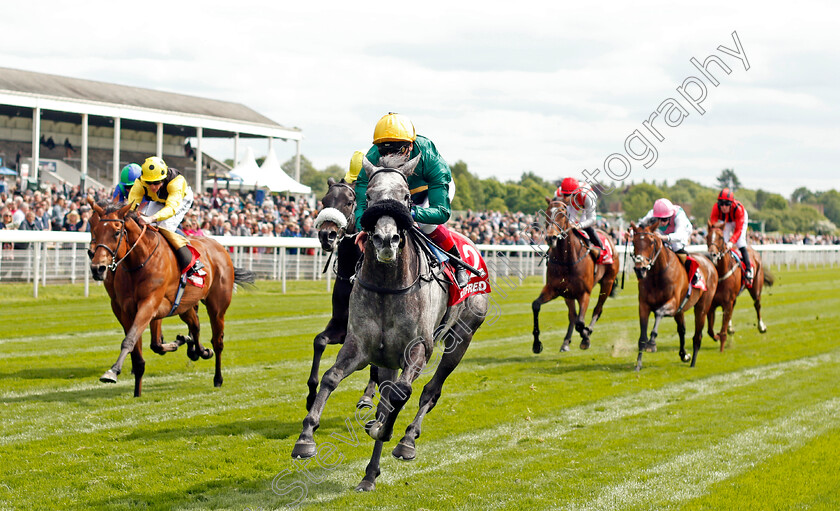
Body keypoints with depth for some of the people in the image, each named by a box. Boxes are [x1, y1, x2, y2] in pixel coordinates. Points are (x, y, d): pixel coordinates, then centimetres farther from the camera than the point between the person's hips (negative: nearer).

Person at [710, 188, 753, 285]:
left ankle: (748, 270, -7)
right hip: (724, 221, 3)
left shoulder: (738, 209, -41)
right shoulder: (716, 208, -35)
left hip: (739, 220, -3)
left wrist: (732, 242, -52)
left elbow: (738, 229, -39)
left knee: (741, 244, -15)